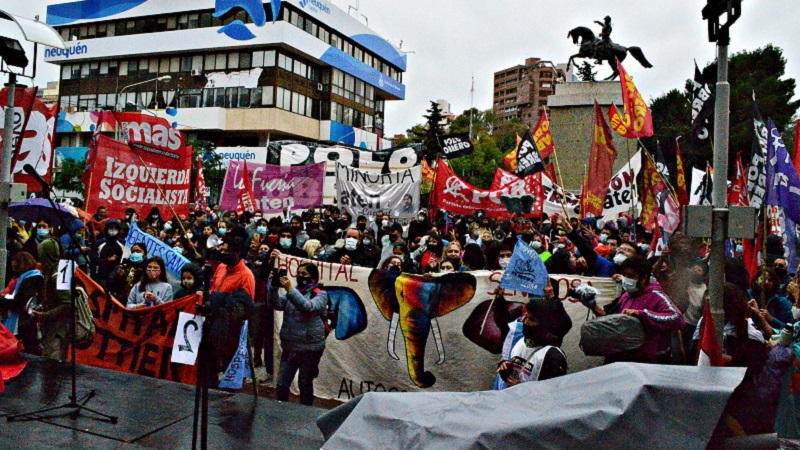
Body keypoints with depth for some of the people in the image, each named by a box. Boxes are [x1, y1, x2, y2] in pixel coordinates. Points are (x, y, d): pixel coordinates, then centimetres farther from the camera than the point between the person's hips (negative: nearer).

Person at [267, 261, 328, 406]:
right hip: (289, 346, 4)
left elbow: (308, 307, -20)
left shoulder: (320, 294, 0)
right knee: (281, 384, 3)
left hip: (310, 348, -4)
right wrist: (274, 285, -17)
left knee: (305, 384, 7)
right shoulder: (293, 292, 13)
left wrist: (290, 289, -24)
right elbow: (276, 304, -3)